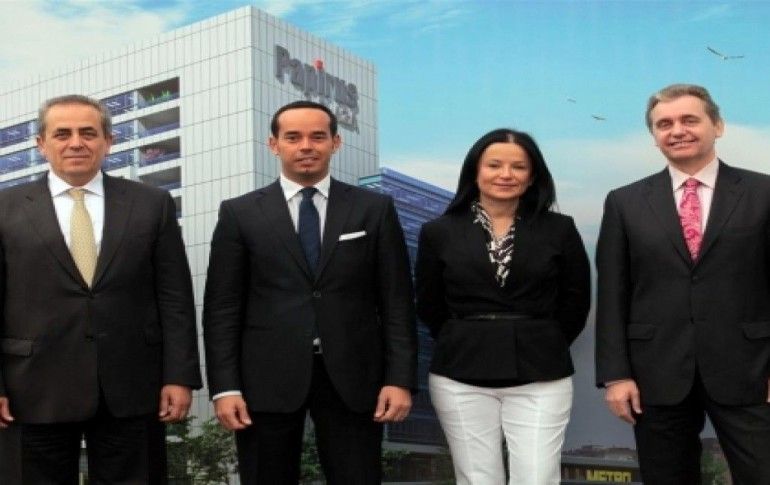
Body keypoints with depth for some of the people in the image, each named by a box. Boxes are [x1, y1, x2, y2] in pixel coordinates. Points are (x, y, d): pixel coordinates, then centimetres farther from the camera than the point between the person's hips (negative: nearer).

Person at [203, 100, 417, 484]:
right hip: (267, 380, 0)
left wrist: (400, 378, -4)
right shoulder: (240, 214, 4)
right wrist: (225, 386, -5)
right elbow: (222, 308, 2)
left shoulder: (375, 209, 6)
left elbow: (396, 302, 3)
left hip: (352, 378, 0)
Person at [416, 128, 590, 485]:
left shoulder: (559, 230, 2)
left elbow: (575, 302, 8)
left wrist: (541, 346, 7)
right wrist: (464, 344, 8)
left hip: (541, 377, 0)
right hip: (461, 378, 1)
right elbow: (428, 307, 9)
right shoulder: (439, 232, 2)